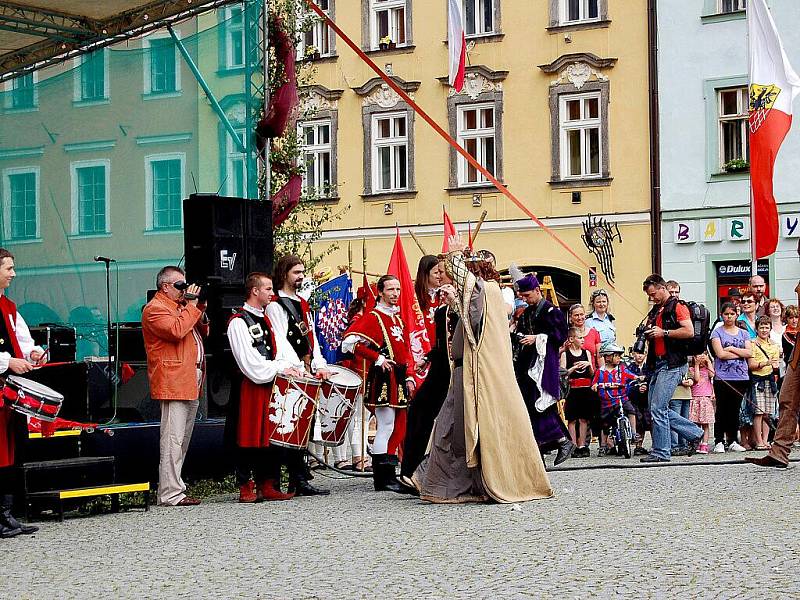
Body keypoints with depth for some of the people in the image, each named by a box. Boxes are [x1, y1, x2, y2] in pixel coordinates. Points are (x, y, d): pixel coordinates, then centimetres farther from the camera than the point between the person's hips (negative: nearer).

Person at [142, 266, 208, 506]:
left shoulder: (181, 306, 24)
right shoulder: (155, 308, -7)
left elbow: (202, 332, 29)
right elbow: (176, 330, -22)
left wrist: (200, 313, 10)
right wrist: (191, 307, -11)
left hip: (190, 383, 10)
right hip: (173, 383, -10)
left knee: (183, 440, 11)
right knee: (173, 439, -12)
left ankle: (175, 488, 15)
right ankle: (170, 493, -12)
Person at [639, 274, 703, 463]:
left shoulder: (677, 307, -6)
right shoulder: (655, 311, 21)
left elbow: (689, 331, -18)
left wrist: (664, 332, -16)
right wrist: (647, 333, 11)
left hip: (672, 364, -10)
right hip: (658, 364, 10)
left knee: (658, 408, -11)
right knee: (657, 409, 8)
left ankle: (660, 452, -5)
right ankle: (694, 433, 18)